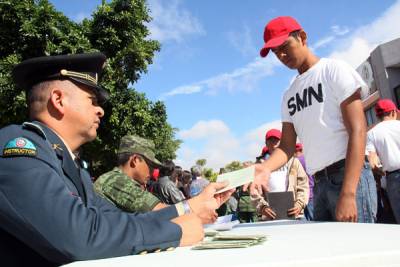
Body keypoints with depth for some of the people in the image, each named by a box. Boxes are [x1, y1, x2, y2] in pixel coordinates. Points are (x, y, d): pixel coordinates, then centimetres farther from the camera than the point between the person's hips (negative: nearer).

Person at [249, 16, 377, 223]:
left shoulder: (334, 70, 0)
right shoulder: (288, 95, 17)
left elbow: (357, 132, -9)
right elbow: (287, 146, 12)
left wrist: (348, 194, -19)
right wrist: (266, 167, -12)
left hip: (349, 175, -5)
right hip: (319, 182, 6)